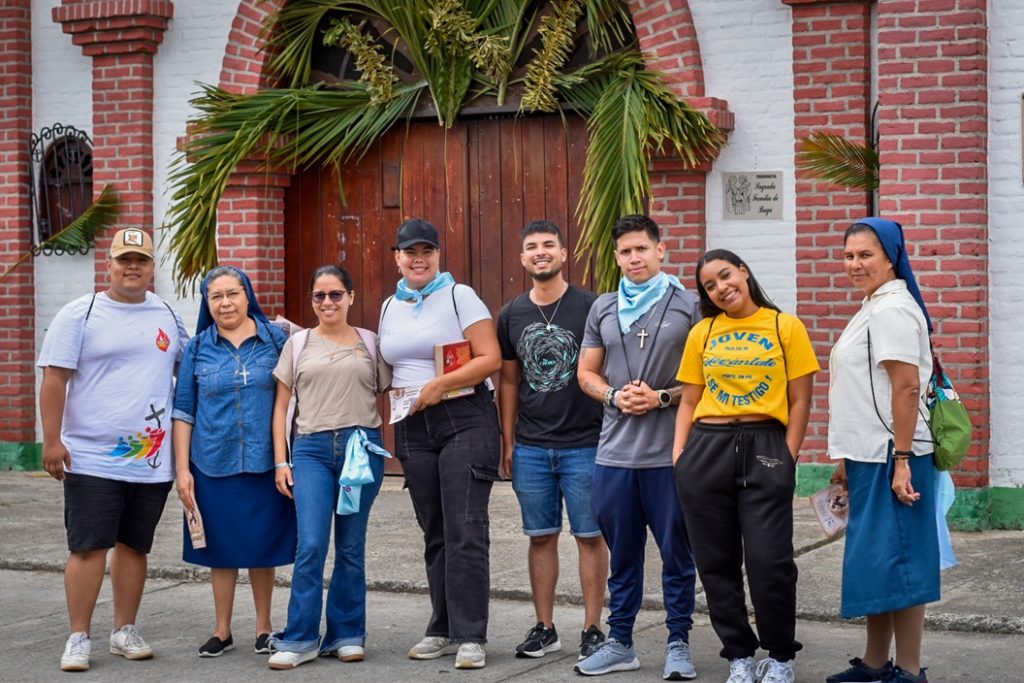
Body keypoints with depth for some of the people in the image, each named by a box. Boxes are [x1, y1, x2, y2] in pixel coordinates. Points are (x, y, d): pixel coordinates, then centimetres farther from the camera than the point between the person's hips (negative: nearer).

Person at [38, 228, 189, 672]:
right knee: (88, 548, -3)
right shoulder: (80, 315, -3)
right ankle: (79, 638, 5)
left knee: (134, 546, 12)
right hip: (91, 458, -4)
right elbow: (54, 379, -6)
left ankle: (125, 631, 22)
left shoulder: (166, 315, 10)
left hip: (152, 461, 4)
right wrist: (52, 441, -12)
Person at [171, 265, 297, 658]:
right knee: (221, 548, 7)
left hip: (265, 463, -1)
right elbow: (183, 411, 5)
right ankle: (222, 631, 18)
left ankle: (264, 628, 20)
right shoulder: (198, 348, 4)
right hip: (214, 464, 1)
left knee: (262, 546, 7)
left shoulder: (276, 339, 1)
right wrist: (182, 470, 0)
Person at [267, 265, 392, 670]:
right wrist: (280, 461, 3)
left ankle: (347, 635, 17)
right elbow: (281, 406, 10)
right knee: (311, 546, -10)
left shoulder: (370, 343, 9)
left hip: (362, 447, 0)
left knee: (351, 548, 5)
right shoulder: (298, 344, 10)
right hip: (312, 449, 0)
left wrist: (394, 453, 3)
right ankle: (300, 639, -1)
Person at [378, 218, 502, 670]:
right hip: (412, 429, 6)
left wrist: (439, 385, -17)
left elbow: (491, 359, -10)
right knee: (435, 534, 9)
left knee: (465, 532, -10)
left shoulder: (459, 296, -3)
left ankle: (470, 637, -8)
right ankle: (444, 630, 17)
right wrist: (398, 396, 7)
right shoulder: (390, 307, 15)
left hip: (464, 421, -6)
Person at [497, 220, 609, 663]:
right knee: (541, 537, 9)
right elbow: (509, 381, 14)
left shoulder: (589, 307, -4)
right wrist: (508, 442, 10)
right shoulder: (512, 315, 8)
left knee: (589, 536, 1)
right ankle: (544, 629, 17)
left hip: (583, 444, -4)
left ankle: (592, 630, 9)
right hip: (531, 448, 4)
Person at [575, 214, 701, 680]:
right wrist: (614, 396, -6)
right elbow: (587, 373, 13)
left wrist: (662, 398, -14)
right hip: (614, 451, 4)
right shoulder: (603, 309, 11)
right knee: (622, 553, 12)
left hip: (670, 452, -3)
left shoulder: (688, 306, 0)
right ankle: (619, 643, 22)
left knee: (676, 553, 3)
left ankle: (678, 645, 13)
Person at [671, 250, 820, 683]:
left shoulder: (785, 327, 2)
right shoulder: (701, 333, 9)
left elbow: (800, 401, 1)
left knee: (769, 561, -6)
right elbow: (688, 402, 12)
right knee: (716, 562, 6)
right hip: (706, 449, 3)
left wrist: (787, 458, -6)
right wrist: (678, 455, 1)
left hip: (765, 447, -3)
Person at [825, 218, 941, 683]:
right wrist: (849, 459, 22)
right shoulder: (872, 308, 17)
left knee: (894, 562, -5)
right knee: (875, 562, 14)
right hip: (869, 457, 10)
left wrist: (902, 461, -24)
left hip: (889, 458, -10)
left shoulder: (891, 308, -14)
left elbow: (907, 388, -20)